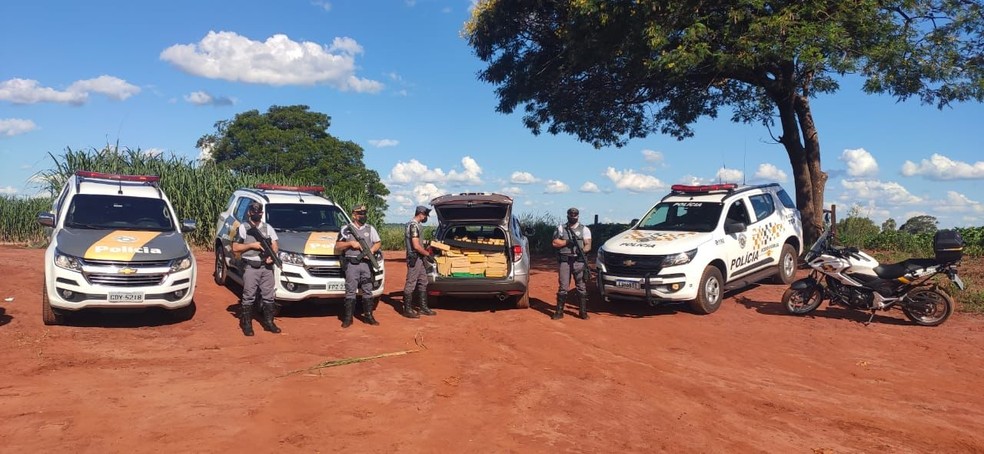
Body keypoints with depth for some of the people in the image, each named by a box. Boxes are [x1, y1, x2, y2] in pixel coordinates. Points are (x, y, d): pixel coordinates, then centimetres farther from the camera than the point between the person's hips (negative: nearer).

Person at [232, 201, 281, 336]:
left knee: (269, 296, 7)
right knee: (248, 297, -1)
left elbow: (275, 245, 9)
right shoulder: (243, 228, 2)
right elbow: (235, 248, -2)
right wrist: (251, 245, -12)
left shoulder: (268, 227, 12)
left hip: (266, 267, 4)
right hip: (250, 268, -3)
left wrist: (272, 256, -10)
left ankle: (268, 322, 17)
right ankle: (246, 324, 8)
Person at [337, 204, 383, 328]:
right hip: (351, 265, -2)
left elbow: (378, 243, 13)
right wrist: (350, 243, -11)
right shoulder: (346, 229, 5)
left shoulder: (370, 229, 11)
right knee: (350, 292, -2)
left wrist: (372, 250, -7)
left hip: (366, 264, 2)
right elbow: (337, 245, 4)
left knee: (367, 291, 6)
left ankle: (368, 316, 15)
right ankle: (348, 318, 3)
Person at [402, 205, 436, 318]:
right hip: (414, 259, -10)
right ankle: (407, 310, 4)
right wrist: (428, 253, -12)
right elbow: (416, 246, -23)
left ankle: (423, 307, 23)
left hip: (420, 258, 10)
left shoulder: (416, 225, 13)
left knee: (423, 283, 15)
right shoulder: (414, 225, -18)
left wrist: (425, 249, 12)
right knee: (411, 284, -3)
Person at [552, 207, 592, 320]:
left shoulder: (584, 229, 9)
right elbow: (555, 243, 3)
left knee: (581, 287, 1)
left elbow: (588, 245, 0)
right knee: (563, 287, 1)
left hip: (579, 261, 0)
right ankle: (559, 312, 7)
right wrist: (567, 242, -10)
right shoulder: (561, 228, 12)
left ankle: (583, 312, 9)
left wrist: (582, 250, -22)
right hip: (564, 261, 0)